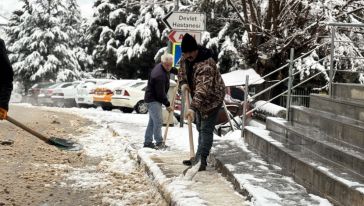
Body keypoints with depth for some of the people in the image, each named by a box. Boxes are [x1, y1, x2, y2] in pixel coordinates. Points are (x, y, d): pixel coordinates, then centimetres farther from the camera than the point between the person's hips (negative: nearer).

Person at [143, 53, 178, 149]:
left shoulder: (162, 67, 1)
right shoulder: (159, 76, -29)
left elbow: (171, 69, 30)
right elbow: (161, 93, -24)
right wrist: (167, 105, -13)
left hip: (154, 99, 10)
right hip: (153, 99, -10)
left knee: (152, 121, 12)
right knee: (158, 120, -12)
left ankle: (147, 142, 18)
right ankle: (159, 142, -8)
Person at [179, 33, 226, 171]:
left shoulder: (206, 64, -35)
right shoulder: (185, 58, -7)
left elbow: (203, 89, -44)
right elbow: (182, 71, 14)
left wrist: (193, 107, -53)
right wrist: (183, 83, -7)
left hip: (211, 98, -9)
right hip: (199, 98, 10)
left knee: (206, 130, -12)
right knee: (200, 128, 17)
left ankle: (201, 160, -13)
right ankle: (199, 158, 27)